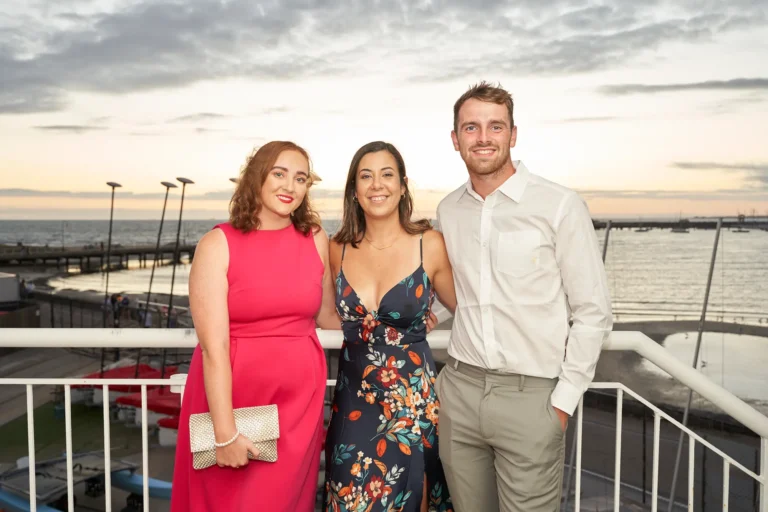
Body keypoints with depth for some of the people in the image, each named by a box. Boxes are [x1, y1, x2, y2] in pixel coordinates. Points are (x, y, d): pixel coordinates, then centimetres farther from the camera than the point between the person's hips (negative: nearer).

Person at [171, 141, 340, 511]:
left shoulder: (316, 240, 2)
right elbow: (213, 346, -15)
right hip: (231, 396, -2)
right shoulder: (218, 245, -10)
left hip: (298, 398, 3)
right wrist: (225, 432, -17)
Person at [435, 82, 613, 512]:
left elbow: (594, 313, -6)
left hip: (531, 395, -4)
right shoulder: (448, 211, 6)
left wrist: (565, 399, -7)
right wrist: (459, 372, 10)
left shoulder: (560, 206, -9)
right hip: (460, 389, 4)